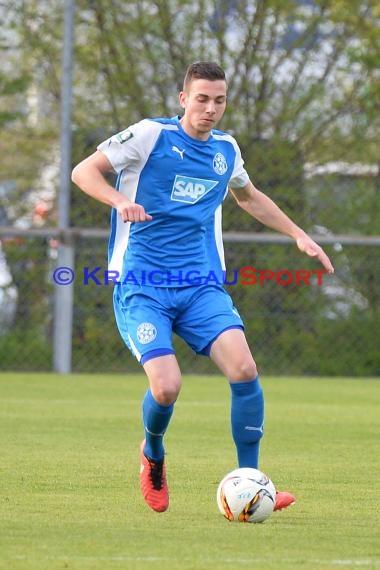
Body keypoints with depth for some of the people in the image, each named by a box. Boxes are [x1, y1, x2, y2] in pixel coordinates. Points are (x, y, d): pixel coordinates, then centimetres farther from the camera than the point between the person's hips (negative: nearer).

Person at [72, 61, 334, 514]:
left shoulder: (226, 149, 12)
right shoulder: (150, 135, -5)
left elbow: (248, 196, 33)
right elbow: (83, 171, -6)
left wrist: (299, 235, 27)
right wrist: (120, 201, -25)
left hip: (201, 286, 4)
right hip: (142, 286, -4)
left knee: (244, 369, -19)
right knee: (167, 387, -22)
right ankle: (152, 456, 14)